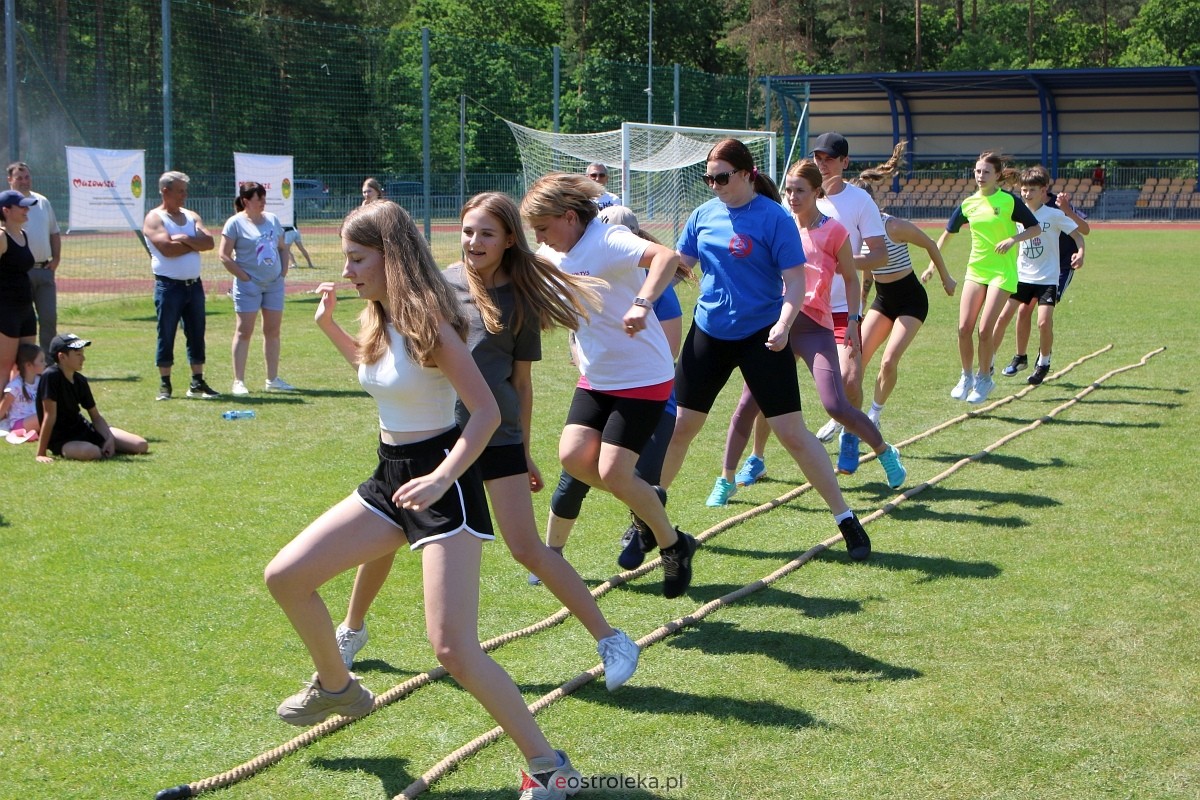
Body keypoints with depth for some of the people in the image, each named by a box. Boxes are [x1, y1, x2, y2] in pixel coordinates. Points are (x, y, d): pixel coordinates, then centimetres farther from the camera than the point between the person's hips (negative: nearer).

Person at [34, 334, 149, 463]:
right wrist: (41, 454, -24)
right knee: (90, 452, -42)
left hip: (84, 430, 7)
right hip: (61, 440, -7)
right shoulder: (51, 376, -19)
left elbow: (96, 417, 7)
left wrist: (109, 438, -11)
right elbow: (50, 416, -23)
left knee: (141, 446, -3)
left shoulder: (80, 380, 3)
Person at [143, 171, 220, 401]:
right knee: (166, 336, 0)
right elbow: (167, 248, -19)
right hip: (169, 285, -5)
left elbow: (209, 242, -1)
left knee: (196, 334, 6)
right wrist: (195, 244, -7)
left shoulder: (191, 216, 13)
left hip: (194, 284, 6)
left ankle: (197, 383, 11)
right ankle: (164, 384, 6)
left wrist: (185, 239, -15)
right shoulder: (154, 218, -4)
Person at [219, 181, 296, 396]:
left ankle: (273, 379, 16)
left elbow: (282, 248, 19)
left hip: (274, 283, 6)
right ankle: (238, 381, -1)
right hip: (249, 285, -6)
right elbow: (225, 256, -9)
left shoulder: (272, 220, 10)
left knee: (273, 330, 9)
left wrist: (284, 271, 6)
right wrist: (244, 276, -13)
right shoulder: (235, 223, -7)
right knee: (244, 332, -3)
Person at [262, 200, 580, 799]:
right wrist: (330, 326, 18)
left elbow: (487, 412, -22)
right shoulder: (379, 319, 7)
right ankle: (338, 687, 33)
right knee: (284, 577, 8)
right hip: (389, 479, 9)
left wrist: (441, 478, -34)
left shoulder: (427, 321, -18)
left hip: (442, 486, -9)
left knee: (453, 648, -17)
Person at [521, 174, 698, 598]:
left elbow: (666, 256, -39)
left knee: (612, 472, -12)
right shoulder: (554, 255, 5)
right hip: (595, 378, 8)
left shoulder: (607, 242, -21)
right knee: (573, 456, -8)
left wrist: (641, 303, -53)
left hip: (642, 378, -8)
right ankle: (647, 502, 19)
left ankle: (675, 546, 12)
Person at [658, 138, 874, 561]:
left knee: (792, 433, -6)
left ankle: (845, 518, 5)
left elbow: (795, 281, -14)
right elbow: (678, 262, 13)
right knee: (679, 426, 8)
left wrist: (783, 324, -30)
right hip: (708, 334, 5)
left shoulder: (775, 218, -12)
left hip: (761, 336, -5)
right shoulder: (704, 214, 3)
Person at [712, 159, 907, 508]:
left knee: (836, 405, -12)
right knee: (750, 402, -2)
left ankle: (886, 453, 14)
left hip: (815, 327, -4)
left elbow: (851, 279, 4)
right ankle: (726, 480, 10)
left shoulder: (834, 231, -5)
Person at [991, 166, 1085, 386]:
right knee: (1003, 317, -3)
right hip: (1021, 275, 4)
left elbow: (1077, 234, -6)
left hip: (1047, 278, -3)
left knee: (1044, 322, -14)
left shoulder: (1055, 214, -9)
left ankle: (1043, 362, 11)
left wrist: (1080, 252, -25)